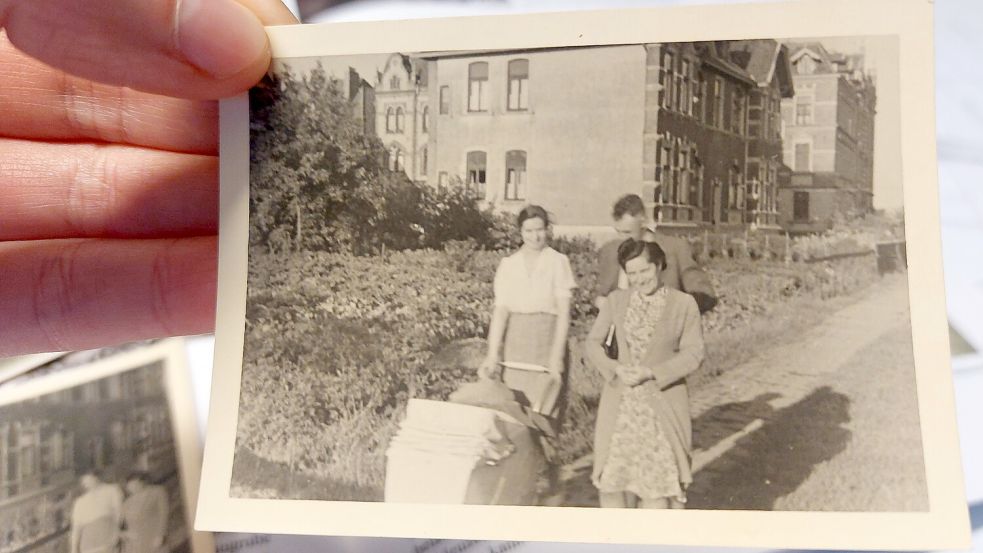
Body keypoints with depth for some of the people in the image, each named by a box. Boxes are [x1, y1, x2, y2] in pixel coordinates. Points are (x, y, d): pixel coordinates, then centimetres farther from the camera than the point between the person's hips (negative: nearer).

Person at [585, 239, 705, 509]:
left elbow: (693, 354, -6)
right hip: (620, 403, 3)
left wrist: (650, 372, -16)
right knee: (611, 474, 6)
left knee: (659, 473, 3)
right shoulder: (616, 300, 3)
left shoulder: (684, 303, -4)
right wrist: (614, 368, -12)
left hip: (662, 403, -2)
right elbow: (593, 342, 7)